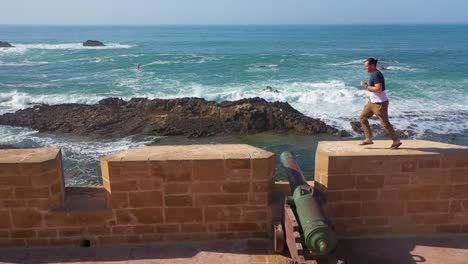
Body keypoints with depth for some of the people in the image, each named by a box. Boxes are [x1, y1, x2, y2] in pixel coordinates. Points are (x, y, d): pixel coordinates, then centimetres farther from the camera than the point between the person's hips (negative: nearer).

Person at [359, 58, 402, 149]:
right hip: (372, 102, 10)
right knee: (363, 118, 9)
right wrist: (367, 85, 3)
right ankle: (369, 139, 15)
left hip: (380, 103, -10)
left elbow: (378, 89, -31)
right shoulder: (373, 74, 10)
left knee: (385, 123, 0)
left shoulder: (376, 75, -21)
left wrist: (366, 86, -22)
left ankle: (396, 141, 16)